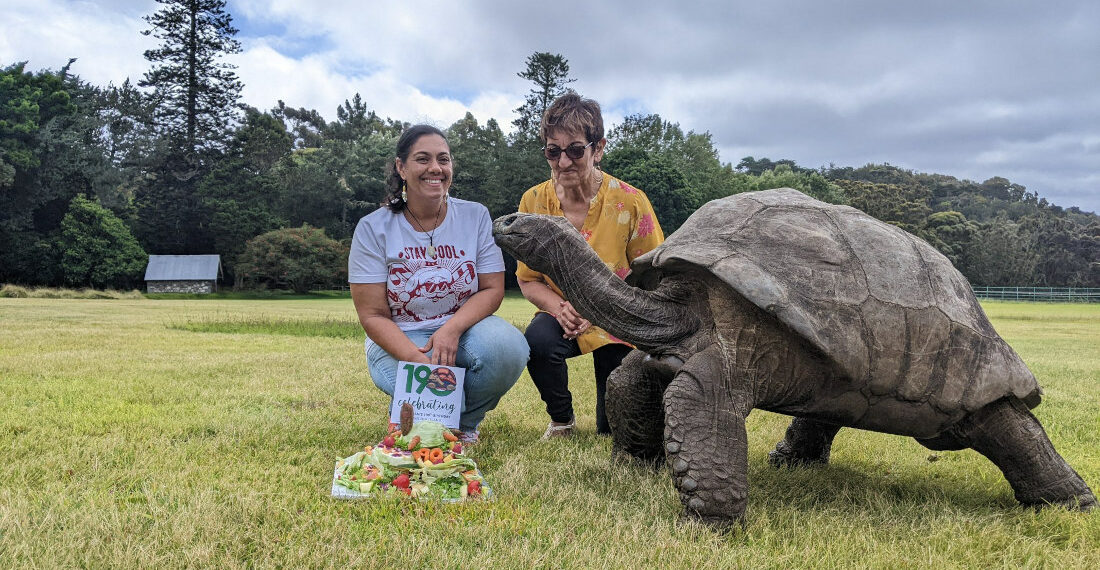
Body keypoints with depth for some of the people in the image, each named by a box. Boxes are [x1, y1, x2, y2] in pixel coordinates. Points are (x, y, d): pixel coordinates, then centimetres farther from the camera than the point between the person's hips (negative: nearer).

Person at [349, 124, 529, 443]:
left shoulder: (475, 217, 0)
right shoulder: (373, 228, -6)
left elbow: (492, 289, -4)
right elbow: (373, 316, -9)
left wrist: (452, 329, -24)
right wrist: (419, 359, -27)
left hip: (463, 328, 2)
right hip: (400, 341, -2)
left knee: (507, 347, -31)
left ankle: (465, 423, 1)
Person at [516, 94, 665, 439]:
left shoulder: (630, 202, -18)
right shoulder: (534, 202, -10)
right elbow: (528, 279, -3)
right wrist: (559, 306, -24)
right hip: (563, 317, 1)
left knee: (615, 429, -3)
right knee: (538, 341, -35)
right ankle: (562, 419, -2)